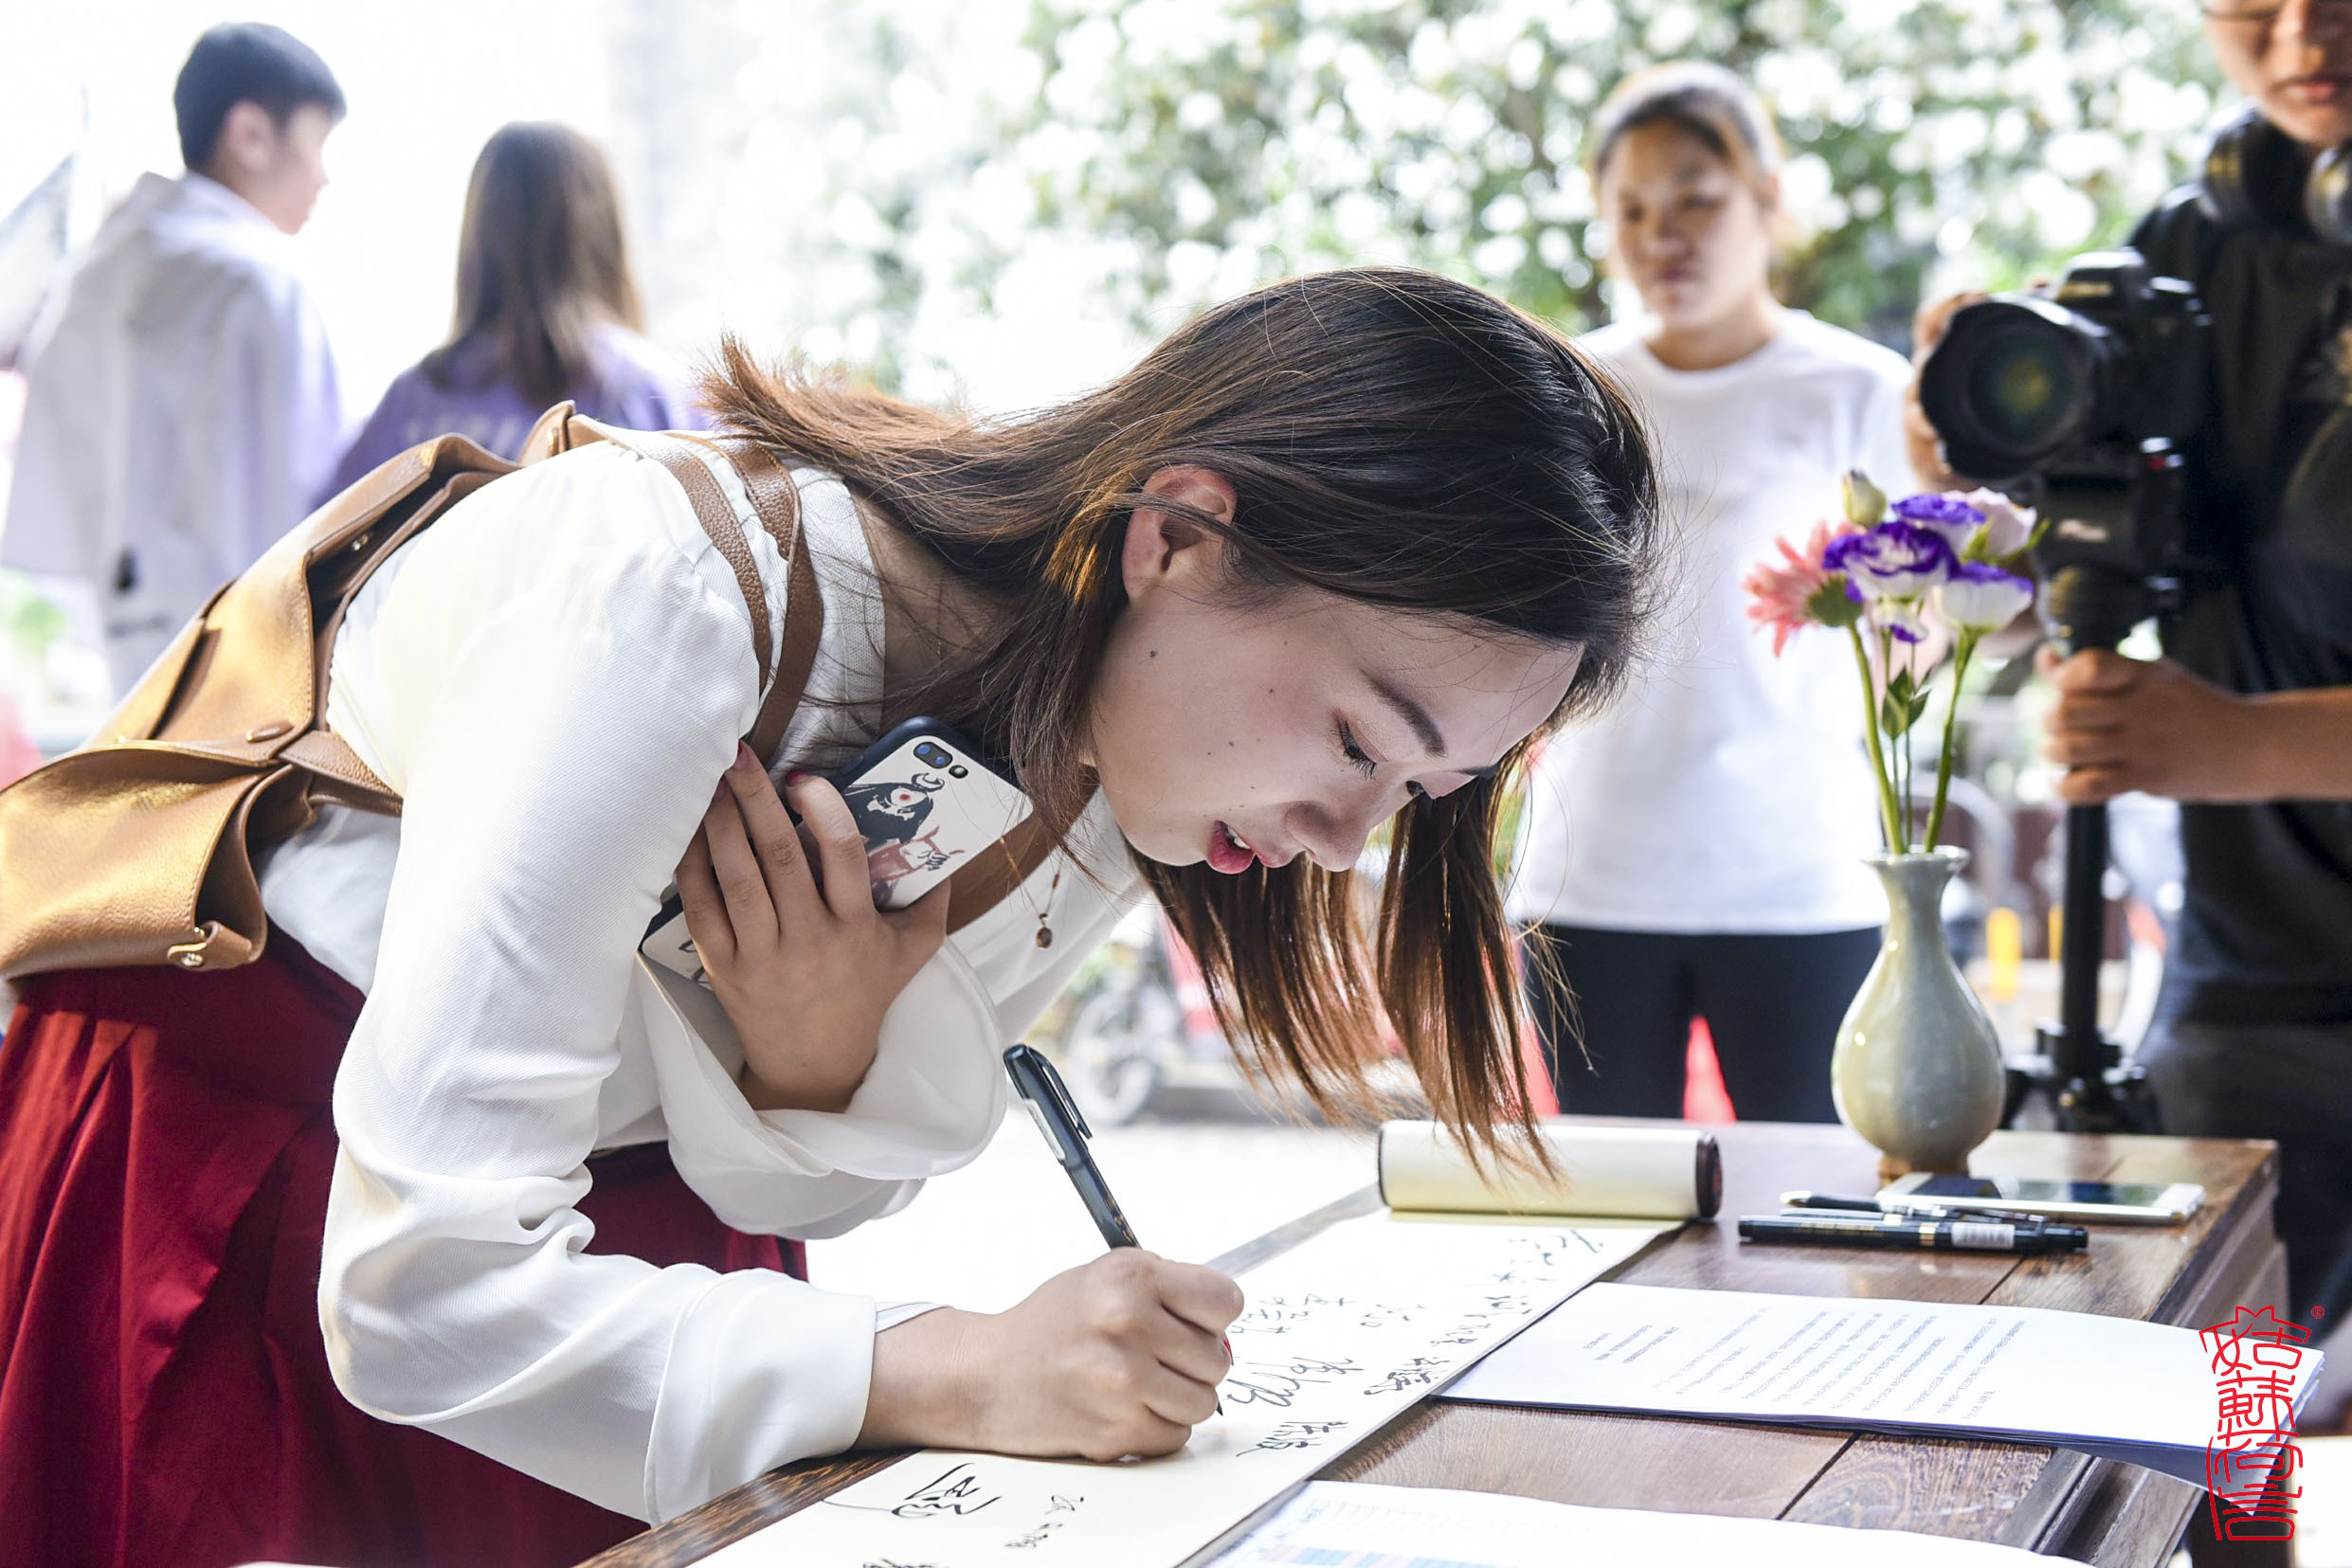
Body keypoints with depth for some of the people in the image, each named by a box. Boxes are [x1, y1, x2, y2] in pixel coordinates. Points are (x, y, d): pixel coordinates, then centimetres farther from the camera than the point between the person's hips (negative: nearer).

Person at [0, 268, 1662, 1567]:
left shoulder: (1127, 757, -11)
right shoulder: (682, 604, -32)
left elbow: (769, 1198, -4)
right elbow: (421, 1292, -34)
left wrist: (829, 1058, -26)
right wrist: (955, 1376, -35)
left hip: (612, 1231, 5)